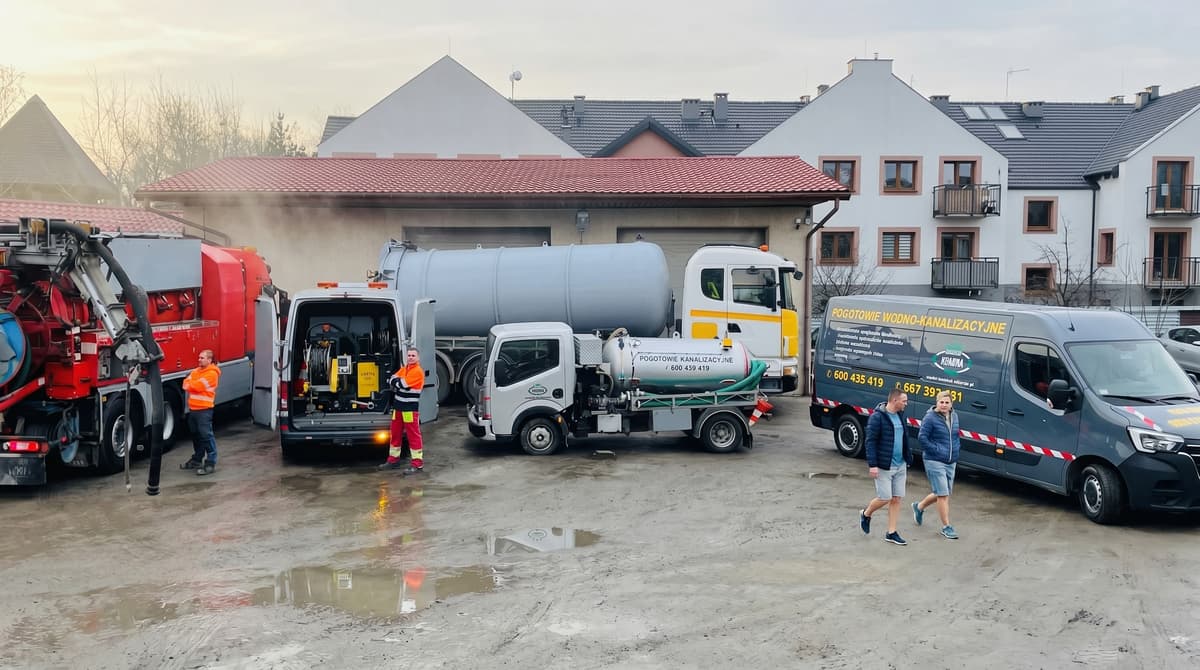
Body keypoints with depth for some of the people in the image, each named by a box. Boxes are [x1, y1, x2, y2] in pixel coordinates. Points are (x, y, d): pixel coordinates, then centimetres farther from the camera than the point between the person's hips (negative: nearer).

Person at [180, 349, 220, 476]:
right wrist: (192, 386, -10)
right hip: (193, 408, 9)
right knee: (195, 435, 18)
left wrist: (189, 385, 2)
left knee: (206, 435, -9)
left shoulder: (212, 374, -10)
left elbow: (198, 386, -17)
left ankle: (211, 463, -8)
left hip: (204, 409, -9)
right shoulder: (196, 371, 17)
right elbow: (186, 383, 10)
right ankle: (197, 459, 30)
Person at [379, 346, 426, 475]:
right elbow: (391, 381, 8)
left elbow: (402, 384, -20)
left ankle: (417, 464, -7)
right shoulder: (404, 369, 16)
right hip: (398, 405, 9)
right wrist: (397, 382, -11)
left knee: (413, 435, -8)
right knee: (395, 433, 15)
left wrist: (396, 382, -2)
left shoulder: (418, 371, -12)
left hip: (410, 408, -9)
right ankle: (393, 460, 26)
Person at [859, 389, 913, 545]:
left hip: (900, 466, 7)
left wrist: (907, 460, 19)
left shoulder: (900, 416, 10)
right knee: (885, 498, -6)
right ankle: (866, 514, 23)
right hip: (883, 467, -7)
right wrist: (872, 465, -18)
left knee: (896, 499, 6)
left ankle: (891, 533, 14)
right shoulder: (877, 417, -13)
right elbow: (870, 441, -14)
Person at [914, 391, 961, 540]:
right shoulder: (930, 418, -14)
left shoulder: (954, 416, 7)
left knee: (941, 494, 15)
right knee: (943, 494, -5)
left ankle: (919, 507, 39)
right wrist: (936, 451, -15)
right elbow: (922, 438, -15)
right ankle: (946, 527, 4)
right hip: (935, 462, -7)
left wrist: (955, 451, 8)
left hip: (951, 462, 7)